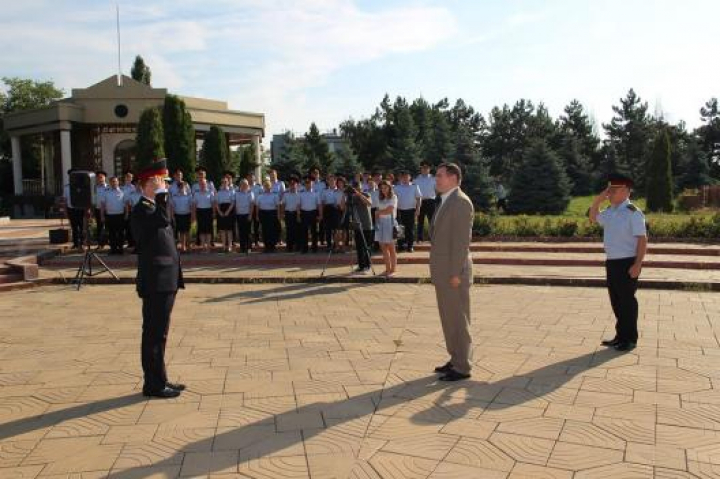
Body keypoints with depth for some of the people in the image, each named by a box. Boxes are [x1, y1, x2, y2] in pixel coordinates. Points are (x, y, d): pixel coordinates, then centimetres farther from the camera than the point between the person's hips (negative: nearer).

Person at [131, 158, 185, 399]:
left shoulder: (153, 207, 18)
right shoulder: (141, 209, -12)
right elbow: (163, 221, -33)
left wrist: (175, 278, 22)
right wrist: (161, 195, -22)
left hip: (165, 281, 10)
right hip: (156, 282, -10)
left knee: (159, 333, 14)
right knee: (154, 334, -2)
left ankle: (158, 380, 23)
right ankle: (154, 384, 6)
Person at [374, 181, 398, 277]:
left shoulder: (393, 198, 0)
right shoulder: (380, 199, 17)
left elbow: (389, 210, -8)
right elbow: (378, 211, 14)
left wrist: (379, 212, 4)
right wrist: (376, 220, 0)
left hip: (389, 223, -5)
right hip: (380, 223, 5)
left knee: (391, 248, -3)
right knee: (383, 247, 2)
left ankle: (392, 270, 0)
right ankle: (387, 269, 6)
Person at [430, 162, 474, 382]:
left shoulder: (461, 202, -14)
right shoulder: (445, 202, 16)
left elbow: (462, 240, -19)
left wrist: (455, 273, -21)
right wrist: (438, 271, 16)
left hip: (453, 273, -9)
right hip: (442, 272, 10)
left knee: (458, 320, -1)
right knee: (448, 318, 15)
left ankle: (462, 367, 9)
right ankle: (455, 360, 26)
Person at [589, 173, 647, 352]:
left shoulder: (633, 212, -14)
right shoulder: (609, 212, 10)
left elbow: (642, 240, -16)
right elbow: (593, 218, 30)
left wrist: (637, 265, -22)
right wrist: (597, 200, 12)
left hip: (627, 263, -8)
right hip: (612, 263, 8)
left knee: (627, 301, 1)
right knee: (616, 301, 14)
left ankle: (630, 339, 14)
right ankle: (621, 336, 27)